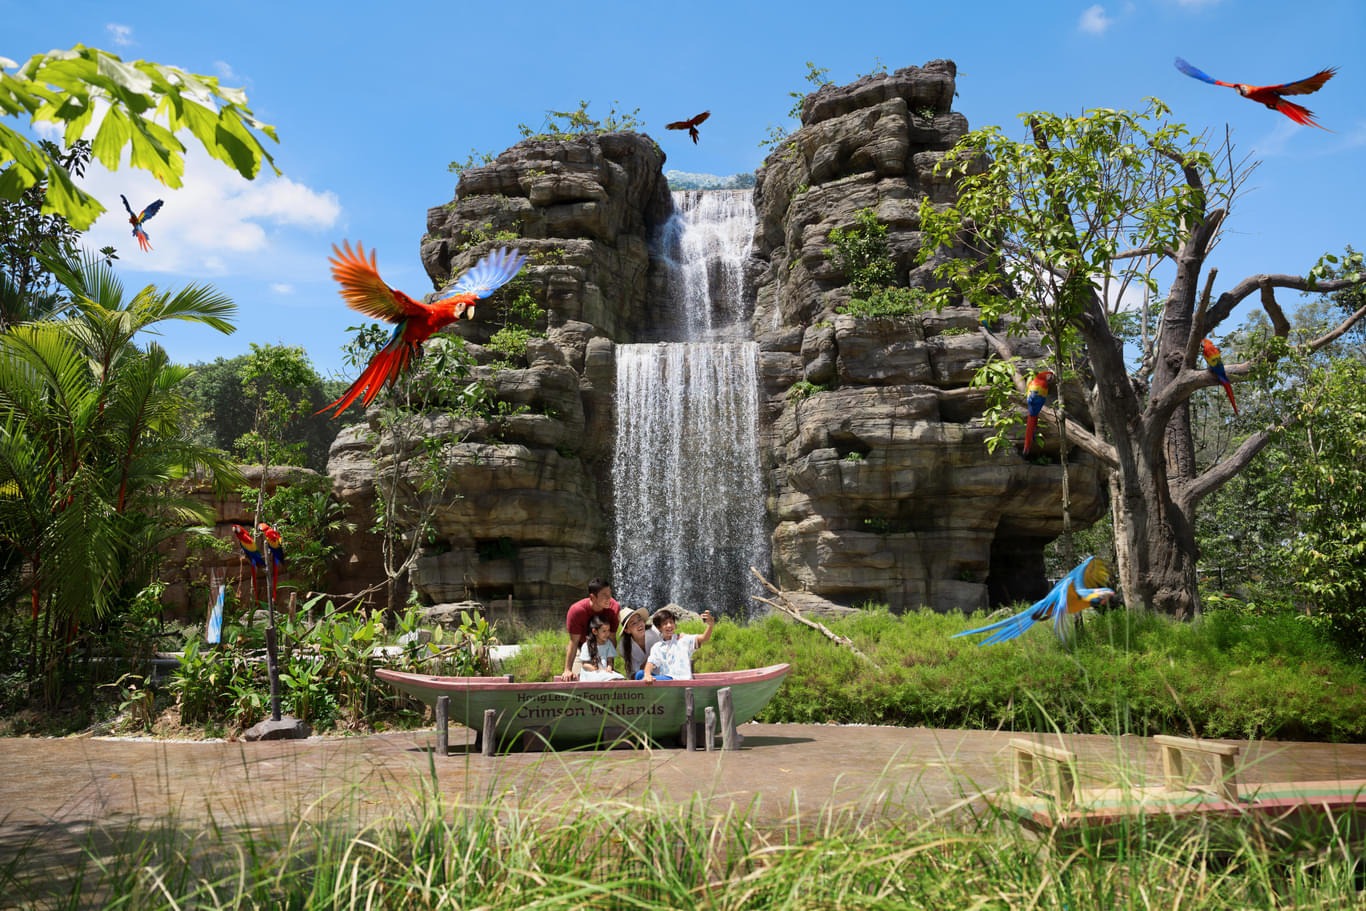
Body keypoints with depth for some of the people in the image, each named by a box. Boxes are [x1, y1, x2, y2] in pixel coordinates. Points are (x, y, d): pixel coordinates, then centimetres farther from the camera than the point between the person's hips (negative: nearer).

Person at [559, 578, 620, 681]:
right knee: (576, 677, -14)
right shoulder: (576, 611, -30)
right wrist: (567, 670, -28)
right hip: (583, 648, -1)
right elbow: (574, 642, -26)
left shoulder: (614, 608, -27)